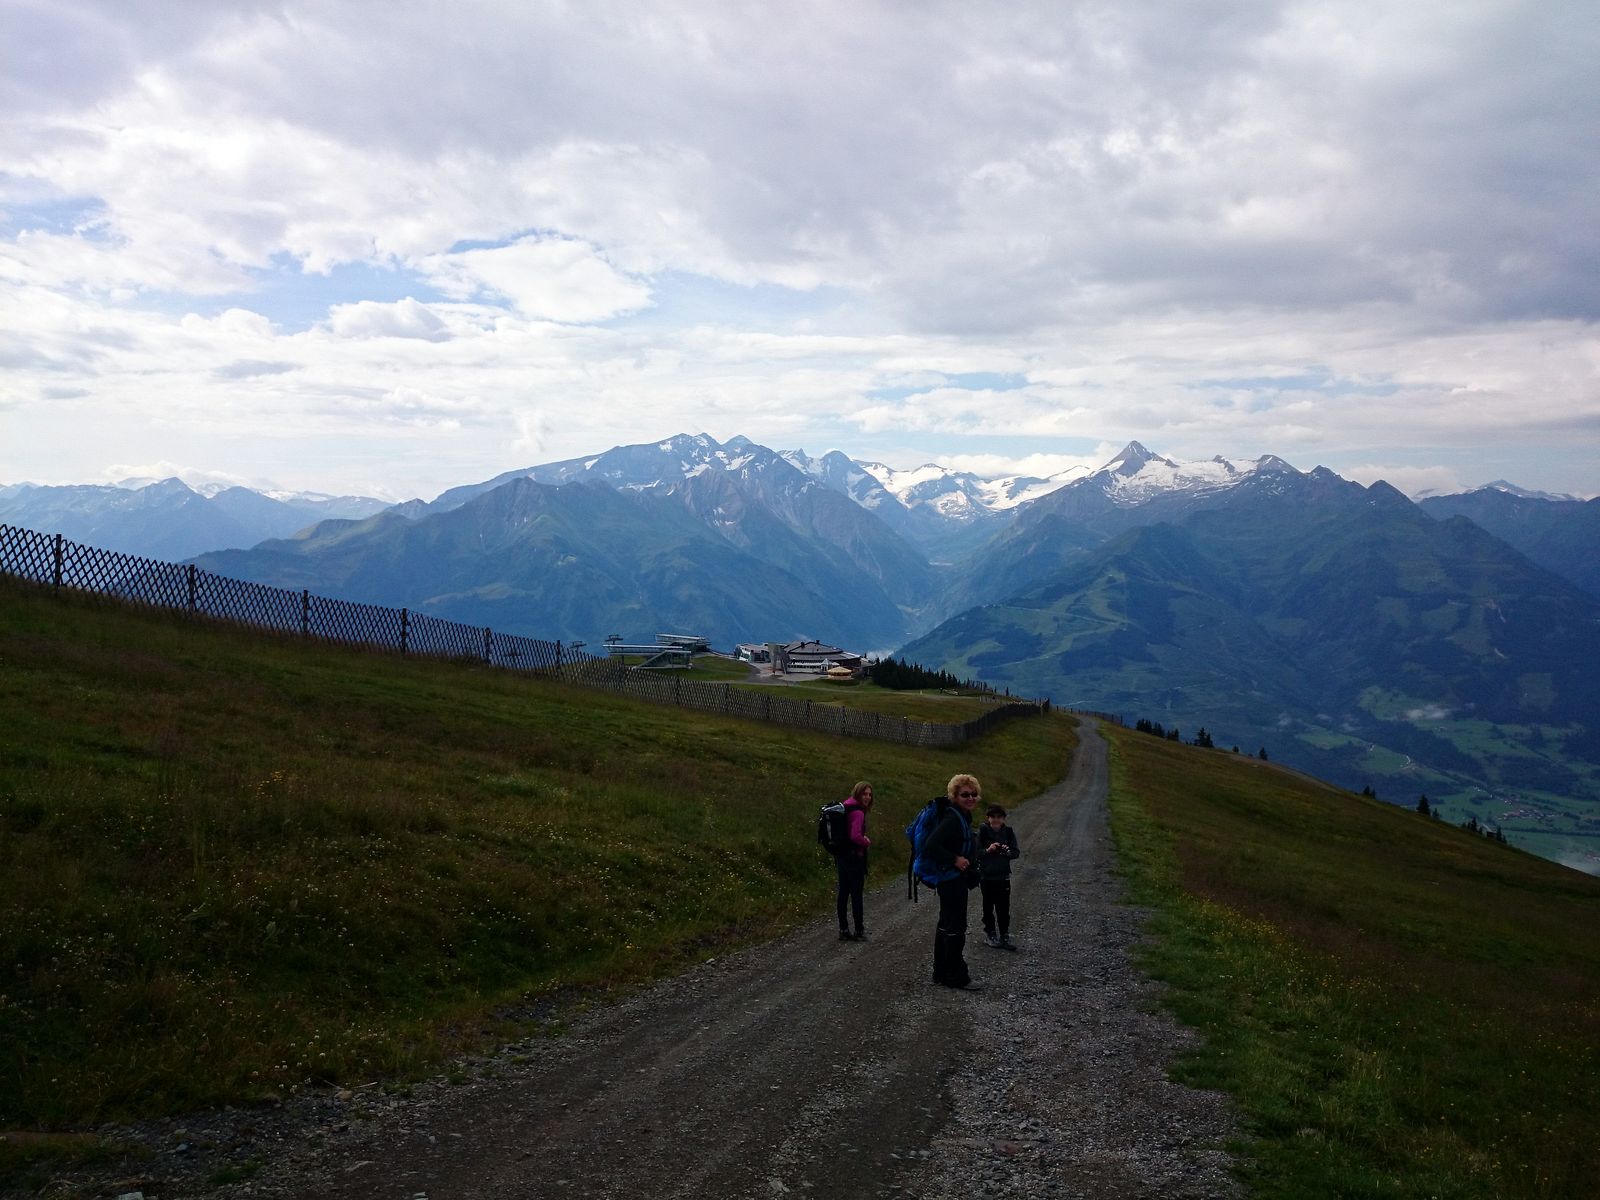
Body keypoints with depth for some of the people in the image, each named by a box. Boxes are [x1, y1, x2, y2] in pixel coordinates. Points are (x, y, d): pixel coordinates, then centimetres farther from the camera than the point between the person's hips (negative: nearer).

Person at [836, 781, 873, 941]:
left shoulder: (844, 808, 11)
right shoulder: (857, 812, -18)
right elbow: (855, 835, -28)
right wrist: (867, 842, -9)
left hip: (841, 856, 9)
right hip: (854, 857, -8)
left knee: (843, 893, 11)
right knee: (856, 894, 0)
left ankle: (843, 929, 17)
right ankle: (859, 931, 6)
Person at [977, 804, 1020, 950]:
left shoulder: (1009, 831, -2)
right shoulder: (982, 831, -10)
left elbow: (1016, 852, 0)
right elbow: (975, 852, -11)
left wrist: (1008, 851, -20)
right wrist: (988, 850, -27)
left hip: (1003, 876, 2)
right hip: (986, 876, -2)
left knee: (1004, 907, 3)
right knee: (988, 906, 10)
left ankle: (1004, 936, 12)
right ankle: (991, 934, 24)